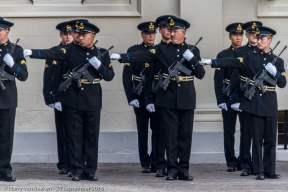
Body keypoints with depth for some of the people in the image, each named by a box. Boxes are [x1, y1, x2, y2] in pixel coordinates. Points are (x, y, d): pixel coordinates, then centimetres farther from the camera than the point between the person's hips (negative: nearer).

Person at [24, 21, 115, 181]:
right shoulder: (71, 50, 0)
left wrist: (99, 66, -13)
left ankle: (90, 170, 12)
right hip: (73, 101, 0)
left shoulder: (102, 54, 5)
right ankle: (77, 170, 7)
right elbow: (51, 54, -13)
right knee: (75, 137, 2)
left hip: (92, 102, 1)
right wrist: (31, 53, -27)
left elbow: (110, 76, 5)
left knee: (92, 137, 4)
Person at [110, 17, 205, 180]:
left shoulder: (193, 50, 6)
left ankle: (184, 169, 8)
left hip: (187, 99, 1)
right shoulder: (162, 49, 3)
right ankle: (172, 169, 4)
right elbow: (142, 56, -9)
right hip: (169, 99, -1)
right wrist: (121, 57, -21)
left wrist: (192, 59, -14)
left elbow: (201, 74, 1)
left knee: (185, 134, 3)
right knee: (171, 134, 0)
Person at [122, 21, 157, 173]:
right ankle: (145, 164, 9)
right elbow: (127, 76, -1)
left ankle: (156, 163, 5)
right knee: (142, 132, 3)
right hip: (140, 98, -1)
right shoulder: (133, 51, 3)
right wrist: (131, 97, -9)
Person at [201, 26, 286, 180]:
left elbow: (282, 83, 5)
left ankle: (269, 170, 9)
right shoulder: (251, 57, 4)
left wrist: (275, 73, -14)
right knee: (257, 138, -1)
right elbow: (232, 62, -7)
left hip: (270, 105, 1)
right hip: (255, 104, -1)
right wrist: (212, 62, -18)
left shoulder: (278, 61, 7)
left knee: (270, 139, 3)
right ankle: (259, 171, 3)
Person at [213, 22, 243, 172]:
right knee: (229, 131, 1)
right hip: (229, 97, -1)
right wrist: (220, 99, -9)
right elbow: (218, 79, -1)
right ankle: (231, 162, 7)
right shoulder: (223, 55, 3)